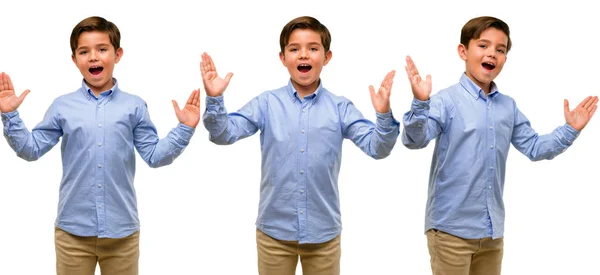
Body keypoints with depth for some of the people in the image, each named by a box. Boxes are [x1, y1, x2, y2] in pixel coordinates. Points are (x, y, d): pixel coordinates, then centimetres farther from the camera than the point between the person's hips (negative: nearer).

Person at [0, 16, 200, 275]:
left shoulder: (134, 107, 1)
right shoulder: (62, 106, 3)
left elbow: (154, 155, 2)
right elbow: (32, 149, 5)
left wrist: (184, 129, -7)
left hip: (121, 230, 0)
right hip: (73, 229, 0)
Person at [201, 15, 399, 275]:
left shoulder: (340, 107, -2)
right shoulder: (267, 103, -2)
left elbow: (376, 148, -9)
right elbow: (224, 135, -9)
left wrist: (383, 114, -27)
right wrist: (214, 99, -26)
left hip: (324, 232, 0)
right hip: (274, 230, 0)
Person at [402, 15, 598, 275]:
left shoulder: (508, 107, 9)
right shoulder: (447, 101, -13)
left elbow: (534, 147, 17)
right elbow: (414, 140, -25)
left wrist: (570, 130, 7)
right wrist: (420, 104, -41)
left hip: (492, 229, 7)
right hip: (451, 228, -6)